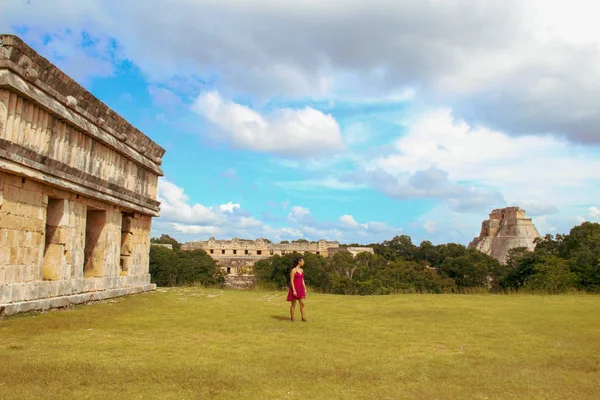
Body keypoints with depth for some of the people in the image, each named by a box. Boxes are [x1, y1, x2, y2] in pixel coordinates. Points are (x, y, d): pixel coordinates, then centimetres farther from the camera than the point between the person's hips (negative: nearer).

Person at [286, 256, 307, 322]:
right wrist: (294, 291, -20)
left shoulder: (302, 270, 10)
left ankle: (303, 318, 8)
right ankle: (292, 318, 14)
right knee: (293, 304, 2)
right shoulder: (293, 270, -14)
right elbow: (291, 281, -16)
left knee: (302, 304, 3)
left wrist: (305, 289, 11)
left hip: (300, 289, 7)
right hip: (294, 289, -7)